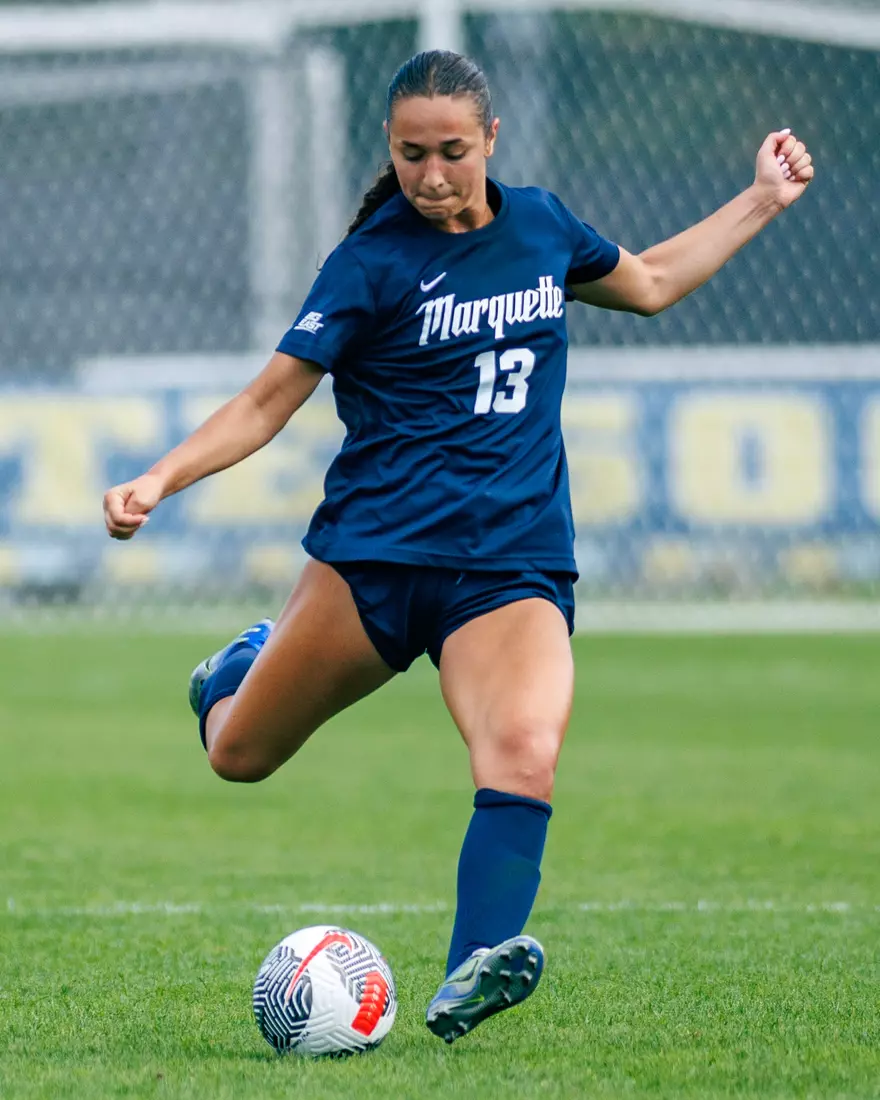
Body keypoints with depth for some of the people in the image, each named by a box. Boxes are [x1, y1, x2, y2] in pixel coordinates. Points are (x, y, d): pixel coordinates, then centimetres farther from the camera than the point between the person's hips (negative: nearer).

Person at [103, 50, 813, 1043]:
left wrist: (762, 201, 30)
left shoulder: (539, 226, 10)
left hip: (515, 566, 2)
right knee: (239, 755, 7)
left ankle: (472, 978, -38)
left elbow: (647, 283, 32)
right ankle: (249, 666, 44)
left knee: (525, 750, -27)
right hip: (372, 551, -2)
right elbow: (269, 402, -5)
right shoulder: (374, 262, -4)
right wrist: (160, 479, -20)